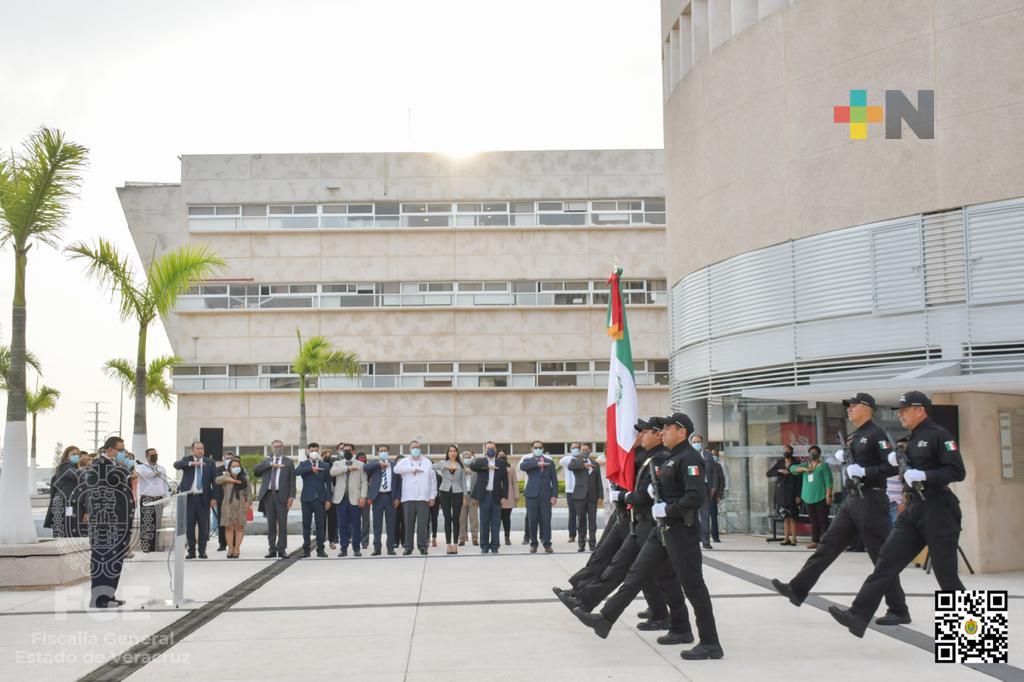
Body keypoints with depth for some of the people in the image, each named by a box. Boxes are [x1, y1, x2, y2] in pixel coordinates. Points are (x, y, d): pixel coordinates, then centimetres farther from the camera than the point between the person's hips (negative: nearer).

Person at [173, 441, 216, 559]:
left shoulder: (209, 462, 7)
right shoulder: (187, 460, 6)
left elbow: (214, 481, 5)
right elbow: (176, 464, -15)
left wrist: (214, 498, -3)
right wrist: (191, 464, -29)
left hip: (203, 498, 0)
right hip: (189, 497, 0)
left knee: (203, 526, 1)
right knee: (189, 525, 3)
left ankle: (202, 550, 9)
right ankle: (191, 550, 12)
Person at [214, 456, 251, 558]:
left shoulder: (244, 478, 12)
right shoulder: (226, 476, 7)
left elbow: (247, 492, 13)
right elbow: (217, 480, -13)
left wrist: (248, 503, 3)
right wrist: (227, 478, -24)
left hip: (240, 505, 1)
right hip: (228, 505, -1)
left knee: (239, 527, -2)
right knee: (229, 527, -2)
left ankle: (236, 549, 3)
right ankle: (230, 549, 3)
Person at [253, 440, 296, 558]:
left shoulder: (288, 462, 9)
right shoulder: (266, 461, 16)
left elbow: (292, 480, 4)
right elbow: (255, 470, -2)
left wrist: (291, 496, -6)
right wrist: (271, 465, -11)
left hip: (281, 495, -2)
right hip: (268, 495, 2)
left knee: (282, 523, -4)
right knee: (271, 523, 5)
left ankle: (282, 549, -1)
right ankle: (272, 549, 9)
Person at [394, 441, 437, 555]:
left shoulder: (427, 463, 14)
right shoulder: (404, 462, 11)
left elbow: (433, 480, 10)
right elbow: (397, 469, -12)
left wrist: (432, 496, 2)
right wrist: (413, 469, -10)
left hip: (423, 498, 0)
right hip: (408, 498, 0)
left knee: (423, 524, -2)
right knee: (409, 524, 0)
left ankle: (422, 546, 3)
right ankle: (408, 546, 5)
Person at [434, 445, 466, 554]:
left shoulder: (461, 465, 11)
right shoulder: (442, 463, 7)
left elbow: (463, 481, 9)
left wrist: (464, 495, 3)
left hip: (457, 493, 0)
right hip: (445, 492, 0)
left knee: (455, 519, -2)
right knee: (447, 518, -1)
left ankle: (455, 544, 2)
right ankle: (448, 544, 3)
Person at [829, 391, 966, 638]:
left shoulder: (939, 435, -9)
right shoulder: (911, 439, 17)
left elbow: (957, 471, -16)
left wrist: (923, 476, -23)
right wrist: (896, 462, 4)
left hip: (938, 509, -8)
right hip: (914, 509, 8)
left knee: (945, 572, -2)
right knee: (887, 560, -1)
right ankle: (858, 616, -6)